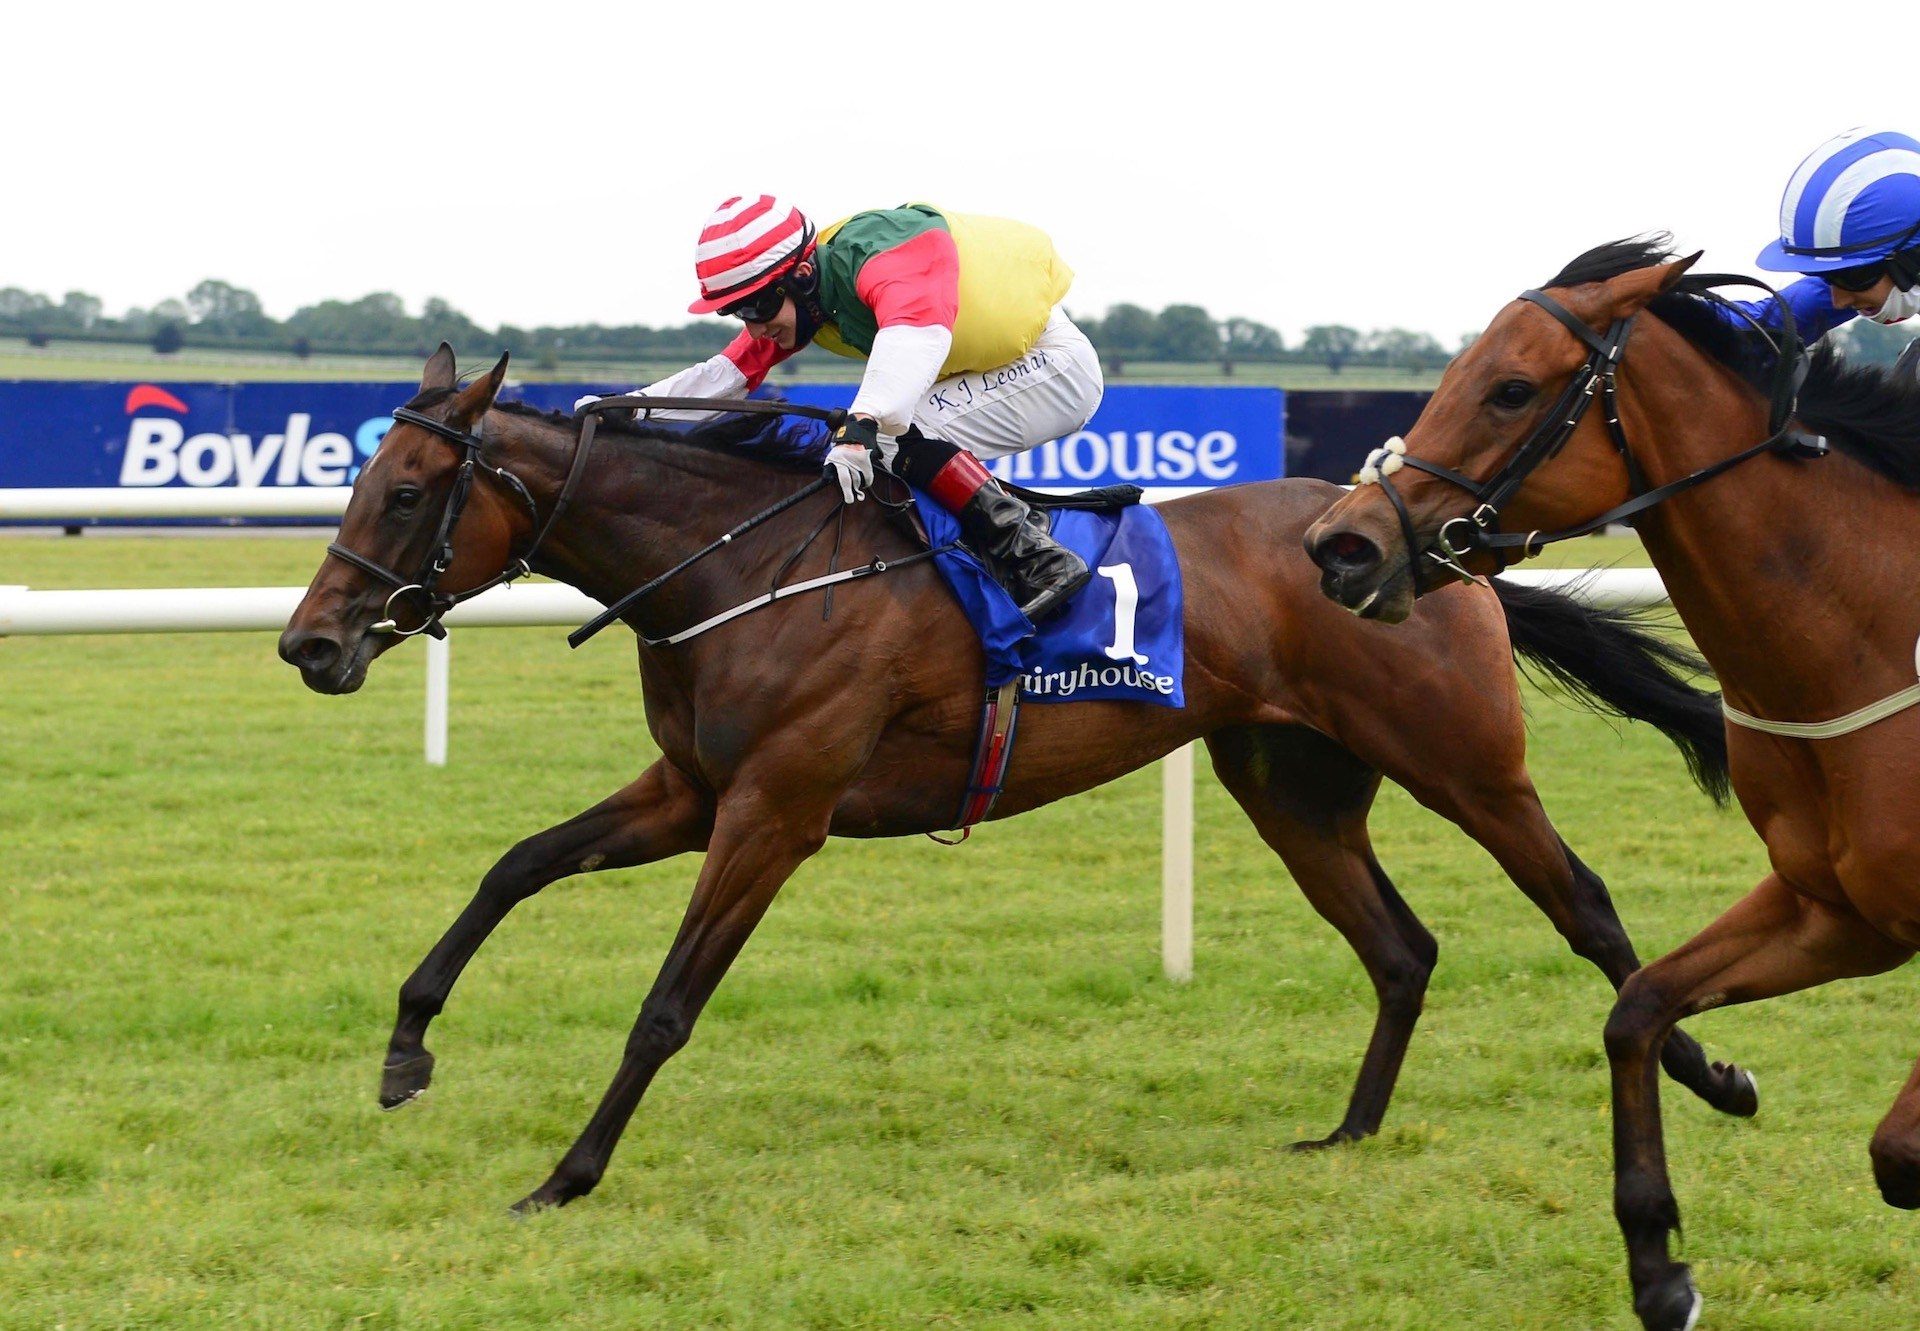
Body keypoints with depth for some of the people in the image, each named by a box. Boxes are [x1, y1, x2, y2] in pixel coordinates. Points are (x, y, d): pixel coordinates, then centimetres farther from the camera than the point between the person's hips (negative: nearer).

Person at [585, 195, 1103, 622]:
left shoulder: (881, 257, -30)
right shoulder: (794, 303, -1)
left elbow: (916, 329, -49)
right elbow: (727, 373, 3)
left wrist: (865, 423, -62)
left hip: (1053, 363, -10)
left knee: (898, 436, -24)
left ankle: (1037, 559, -24)